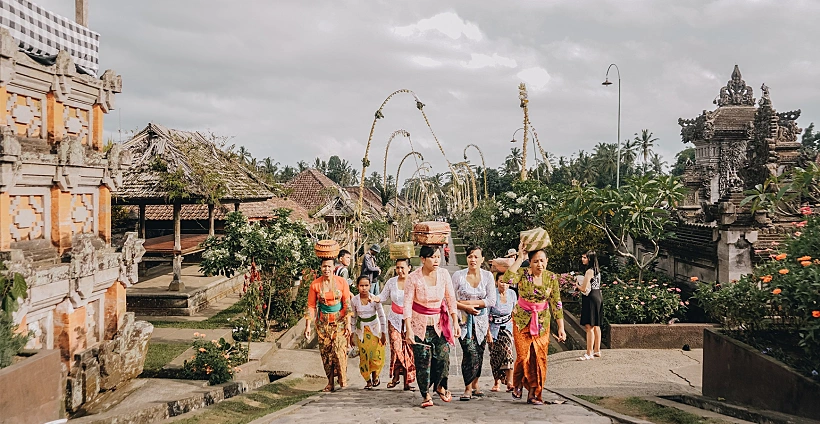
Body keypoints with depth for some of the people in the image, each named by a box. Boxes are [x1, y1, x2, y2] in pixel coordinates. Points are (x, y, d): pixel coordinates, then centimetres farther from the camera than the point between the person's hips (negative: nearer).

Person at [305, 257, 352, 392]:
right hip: (323, 322, 2)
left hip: (339, 321, -2)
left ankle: (343, 381, 3)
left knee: (339, 350, -11)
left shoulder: (342, 282, -5)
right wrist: (308, 325, -4)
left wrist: (348, 323, -6)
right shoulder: (315, 284, -3)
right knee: (325, 352, 1)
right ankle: (330, 383, 11)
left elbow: (347, 304, -2)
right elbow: (311, 306, 0)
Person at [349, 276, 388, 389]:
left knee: (376, 356, -5)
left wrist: (384, 333, -5)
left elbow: (382, 316, -4)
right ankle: (368, 380, 15)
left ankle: (375, 376, 22)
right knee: (364, 357, 0)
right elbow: (353, 318, 5)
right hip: (361, 332, 1)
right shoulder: (354, 300, -6)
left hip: (374, 330, -1)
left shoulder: (375, 299, -12)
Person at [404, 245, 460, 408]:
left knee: (443, 356, -3)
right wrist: (408, 329, -19)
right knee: (423, 360, -3)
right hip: (420, 324, -2)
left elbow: (451, 299, 3)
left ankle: (439, 386, 24)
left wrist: (455, 322, 1)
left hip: (440, 323, 3)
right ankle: (426, 394, 13)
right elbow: (407, 304, -13)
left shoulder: (444, 274, -5)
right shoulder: (413, 278, -14)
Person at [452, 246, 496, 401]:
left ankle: (475, 385, 24)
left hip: (481, 320, 2)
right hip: (464, 320, -2)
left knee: (479, 354, 6)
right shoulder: (458, 275, -3)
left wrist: (469, 302, -10)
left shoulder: (487, 276, 1)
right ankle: (468, 388, -6)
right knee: (471, 353, -15)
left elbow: (491, 301, -5)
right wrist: (466, 307, -15)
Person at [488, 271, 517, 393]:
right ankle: (496, 382, 19)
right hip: (494, 327, -1)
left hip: (507, 327, 2)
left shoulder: (512, 293, -1)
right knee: (495, 355, 3)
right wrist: (488, 333, -14)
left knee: (507, 350, -20)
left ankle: (509, 382, -23)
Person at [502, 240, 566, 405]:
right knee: (523, 356, -5)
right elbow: (507, 278, -33)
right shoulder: (523, 274, -12)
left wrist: (561, 327, -3)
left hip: (542, 322, 2)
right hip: (522, 320, -2)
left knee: (539, 357, -1)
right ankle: (517, 385, 23)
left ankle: (533, 394, 11)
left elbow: (556, 304, 0)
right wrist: (520, 257, -29)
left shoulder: (552, 278, -4)